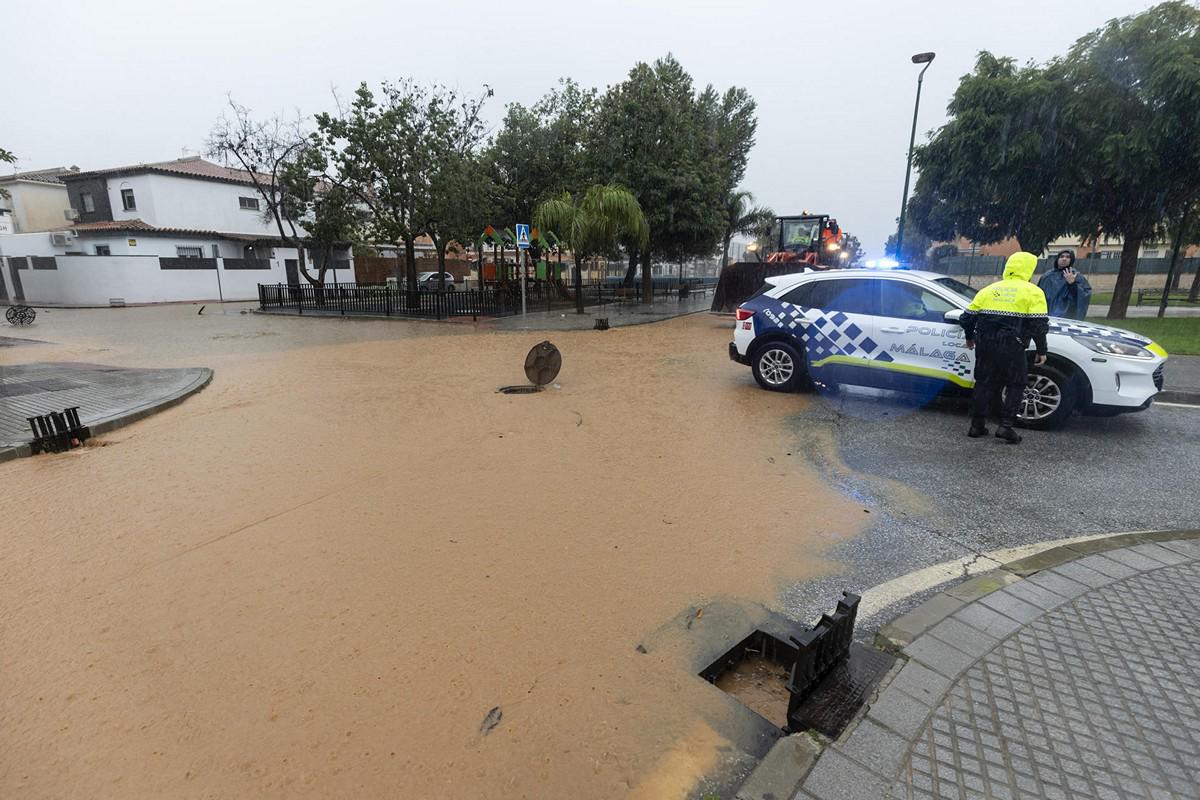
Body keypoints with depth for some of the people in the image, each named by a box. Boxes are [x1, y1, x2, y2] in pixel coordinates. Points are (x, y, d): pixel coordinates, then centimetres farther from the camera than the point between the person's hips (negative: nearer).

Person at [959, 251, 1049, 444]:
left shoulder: (989, 289, 14)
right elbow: (1039, 325, -7)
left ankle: (977, 425, 13)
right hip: (1011, 347, -3)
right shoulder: (1033, 292, 2)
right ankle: (1006, 426, 0)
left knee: (984, 383, 13)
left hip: (984, 344, 4)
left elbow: (967, 318, 13)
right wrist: (1041, 351, 2)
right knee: (1015, 385, 10)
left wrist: (970, 338, 30)